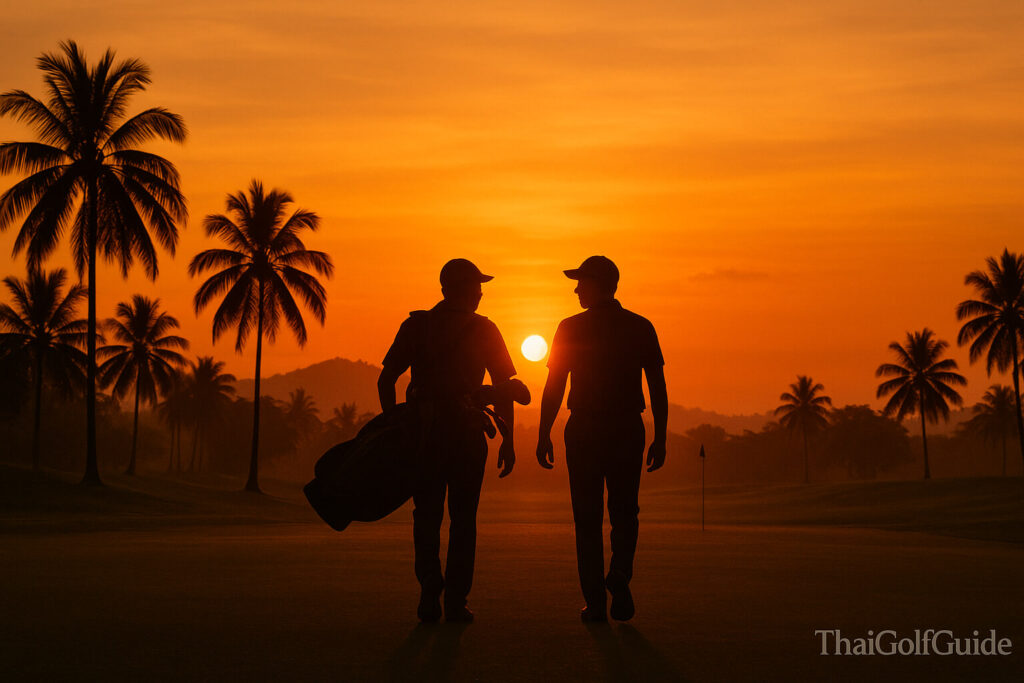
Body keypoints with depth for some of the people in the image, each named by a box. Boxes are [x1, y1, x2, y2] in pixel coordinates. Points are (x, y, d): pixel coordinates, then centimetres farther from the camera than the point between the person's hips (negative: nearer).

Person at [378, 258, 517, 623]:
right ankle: (456, 602, 0)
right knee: (463, 518, 5)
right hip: (466, 435, -1)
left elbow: (386, 380, 2)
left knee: (426, 516, 11)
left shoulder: (415, 326, 6)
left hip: (423, 436, 2)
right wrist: (508, 440, 4)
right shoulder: (484, 330, 2)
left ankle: (430, 593, 2)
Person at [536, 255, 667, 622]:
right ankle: (620, 575, -11)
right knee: (624, 512, 13)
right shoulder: (641, 328, 3)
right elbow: (658, 389, 1)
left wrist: (544, 436, 5)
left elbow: (553, 388, -1)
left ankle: (595, 602, 1)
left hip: (583, 430, -1)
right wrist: (660, 439, 5)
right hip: (628, 430, 1)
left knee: (588, 517, 5)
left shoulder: (571, 328, -1)